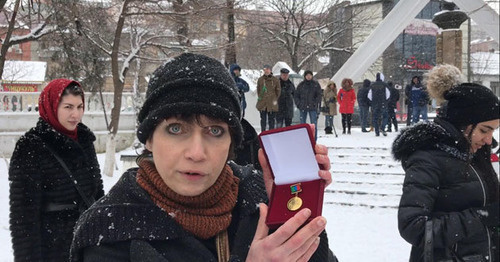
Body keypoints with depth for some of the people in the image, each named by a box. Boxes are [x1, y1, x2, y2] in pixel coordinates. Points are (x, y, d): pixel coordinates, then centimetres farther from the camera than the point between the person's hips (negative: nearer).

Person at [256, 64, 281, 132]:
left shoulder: (275, 80, 1)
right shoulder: (260, 79, 5)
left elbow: (278, 90, 8)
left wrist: (275, 99, 6)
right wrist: (260, 98, 8)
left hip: (272, 104, -1)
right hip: (262, 104, 1)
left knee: (271, 120, 2)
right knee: (263, 119, 5)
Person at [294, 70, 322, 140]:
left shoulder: (316, 84, 4)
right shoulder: (301, 85, 8)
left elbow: (319, 95, 2)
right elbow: (296, 96, 12)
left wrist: (316, 104, -9)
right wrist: (299, 104, 0)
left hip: (313, 108, -2)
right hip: (303, 108, 2)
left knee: (314, 125, -3)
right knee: (302, 124, 5)